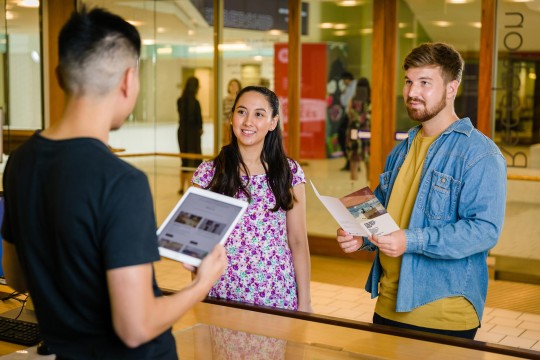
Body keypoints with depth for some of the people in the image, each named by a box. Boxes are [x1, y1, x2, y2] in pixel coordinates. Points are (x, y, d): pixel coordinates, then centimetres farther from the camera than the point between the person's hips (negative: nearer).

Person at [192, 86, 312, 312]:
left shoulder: (289, 173, 0)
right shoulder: (209, 172, -1)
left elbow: (298, 242, 2)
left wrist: (304, 304, -1)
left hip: (277, 296, 0)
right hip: (222, 294, 0)